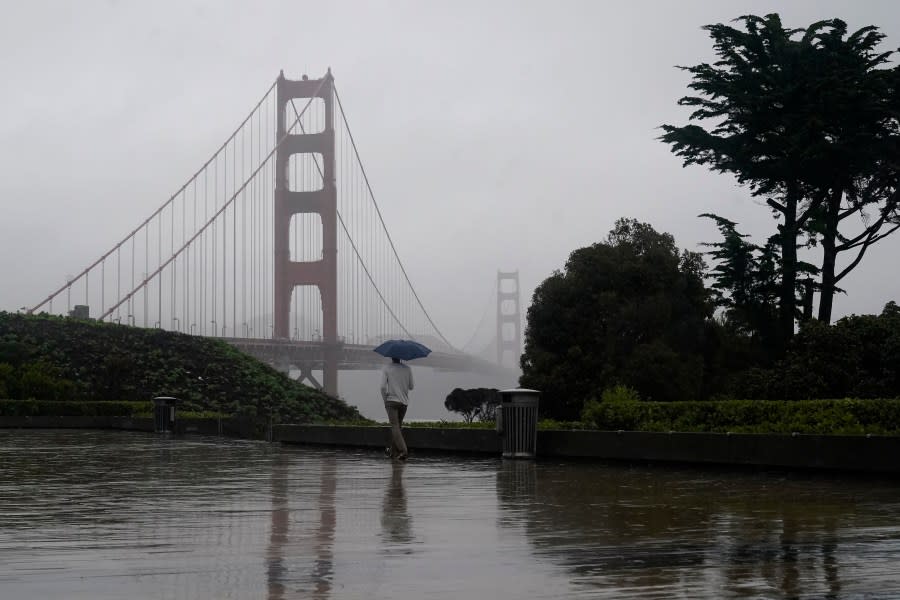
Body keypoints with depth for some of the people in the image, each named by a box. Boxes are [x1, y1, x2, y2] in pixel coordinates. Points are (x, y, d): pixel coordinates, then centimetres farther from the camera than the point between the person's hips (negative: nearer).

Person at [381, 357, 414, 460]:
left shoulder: (386, 369, -3)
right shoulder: (407, 369, 5)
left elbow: (383, 387, -9)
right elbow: (411, 387, 10)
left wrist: (385, 400, 4)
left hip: (392, 401, -4)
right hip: (404, 401, 4)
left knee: (395, 426, -10)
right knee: (398, 426, 16)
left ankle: (402, 450, -25)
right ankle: (393, 451, 24)